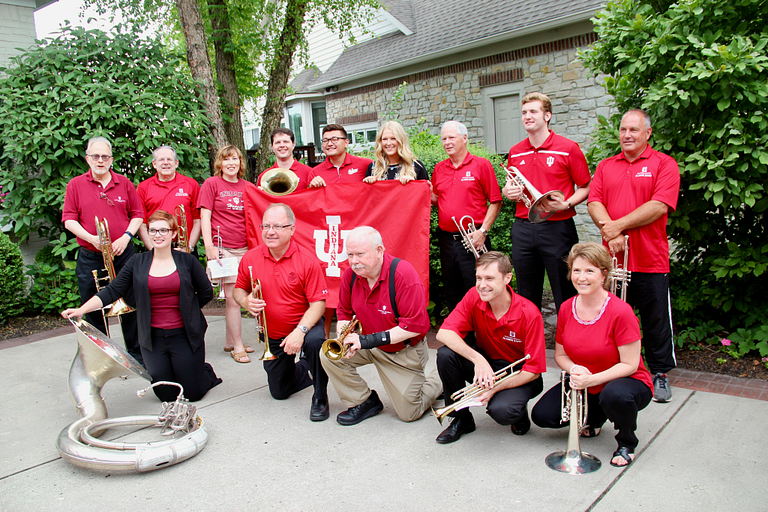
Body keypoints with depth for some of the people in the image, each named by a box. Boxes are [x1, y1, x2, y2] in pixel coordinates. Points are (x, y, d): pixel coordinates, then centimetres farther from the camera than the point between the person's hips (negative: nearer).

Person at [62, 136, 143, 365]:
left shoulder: (124, 183, 7)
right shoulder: (76, 185, 5)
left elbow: (138, 215, 6)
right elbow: (69, 219, 1)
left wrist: (126, 237, -10)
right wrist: (92, 239, -14)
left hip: (123, 254, 0)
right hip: (89, 258, 0)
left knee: (131, 306, 5)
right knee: (93, 309, 7)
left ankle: (136, 353, 19)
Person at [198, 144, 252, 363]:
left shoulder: (246, 187, 12)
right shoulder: (211, 184, 1)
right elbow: (204, 217, -3)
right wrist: (209, 246, -12)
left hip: (244, 248, 4)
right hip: (223, 248, -4)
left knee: (236, 296, 10)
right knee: (233, 297, -3)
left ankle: (230, 342, 25)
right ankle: (238, 346, 7)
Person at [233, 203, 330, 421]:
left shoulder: (307, 261, -20)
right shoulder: (250, 258, -8)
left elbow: (318, 303, -21)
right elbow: (238, 290, 6)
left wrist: (300, 331, -34)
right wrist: (246, 301, -18)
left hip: (304, 324, -4)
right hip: (272, 335, 5)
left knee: (315, 341, -40)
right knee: (279, 391, 13)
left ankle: (320, 398, -16)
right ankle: (306, 369, 46)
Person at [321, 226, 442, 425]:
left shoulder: (403, 274, -29)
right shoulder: (350, 275, -11)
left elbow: (416, 326, -30)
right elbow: (345, 313, 4)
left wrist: (370, 340, -32)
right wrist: (343, 338, -19)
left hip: (403, 351, -5)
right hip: (370, 346, 5)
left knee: (409, 413, 1)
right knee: (329, 355, -18)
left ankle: (439, 380, 31)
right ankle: (364, 401, 4)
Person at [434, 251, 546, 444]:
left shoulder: (529, 314, -23)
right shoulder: (474, 297, -15)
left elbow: (533, 371, -19)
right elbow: (443, 333, -22)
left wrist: (494, 389, -29)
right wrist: (477, 359, -36)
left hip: (519, 376, -4)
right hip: (485, 364, 4)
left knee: (501, 411, -34)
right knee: (446, 354, -23)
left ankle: (519, 412, 7)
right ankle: (461, 418, 0)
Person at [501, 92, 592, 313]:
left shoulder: (568, 148, -3)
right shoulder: (515, 152, 10)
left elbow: (586, 187, 0)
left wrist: (566, 204, -17)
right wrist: (507, 192, 0)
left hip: (557, 227, -4)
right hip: (522, 228, 4)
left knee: (565, 297, 2)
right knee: (526, 296, 13)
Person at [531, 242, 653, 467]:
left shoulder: (621, 312, -22)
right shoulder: (566, 308, -5)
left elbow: (630, 365, -19)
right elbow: (560, 354, 4)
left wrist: (592, 379, -31)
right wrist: (574, 370, -18)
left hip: (621, 382, -5)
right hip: (583, 384, 5)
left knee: (614, 395, -40)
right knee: (542, 415, -12)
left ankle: (627, 442, -4)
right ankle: (595, 416, 18)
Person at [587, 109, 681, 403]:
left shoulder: (663, 164, 0)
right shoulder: (606, 166, 12)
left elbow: (660, 206, -12)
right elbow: (593, 202, 2)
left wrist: (618, 226, -15)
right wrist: (610, 232, -15)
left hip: (651, 260, -3)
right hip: (613, 257, 3)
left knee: (657, 320, 7)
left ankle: (660, 374, 23)